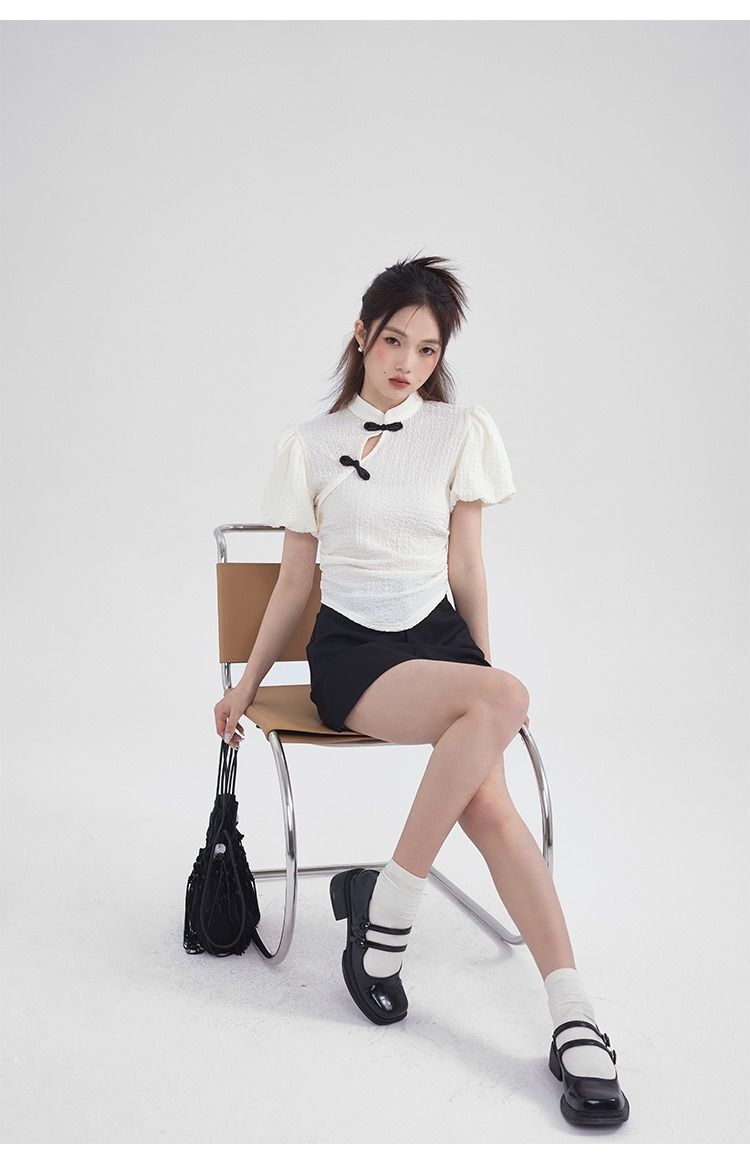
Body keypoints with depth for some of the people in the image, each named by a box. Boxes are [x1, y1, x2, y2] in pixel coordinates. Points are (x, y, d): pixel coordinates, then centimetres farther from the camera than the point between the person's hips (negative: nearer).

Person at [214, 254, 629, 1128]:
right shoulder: (309, 443, 10)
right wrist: (245, 685, 13)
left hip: (438, 635, 2)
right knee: (505, 698, -33)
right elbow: (294, 580, 13)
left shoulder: (461, 432, 11)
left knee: (487, 802, -31)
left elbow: (465, 570, 10)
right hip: (350, 651, -2)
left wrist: (483, 666, 4)